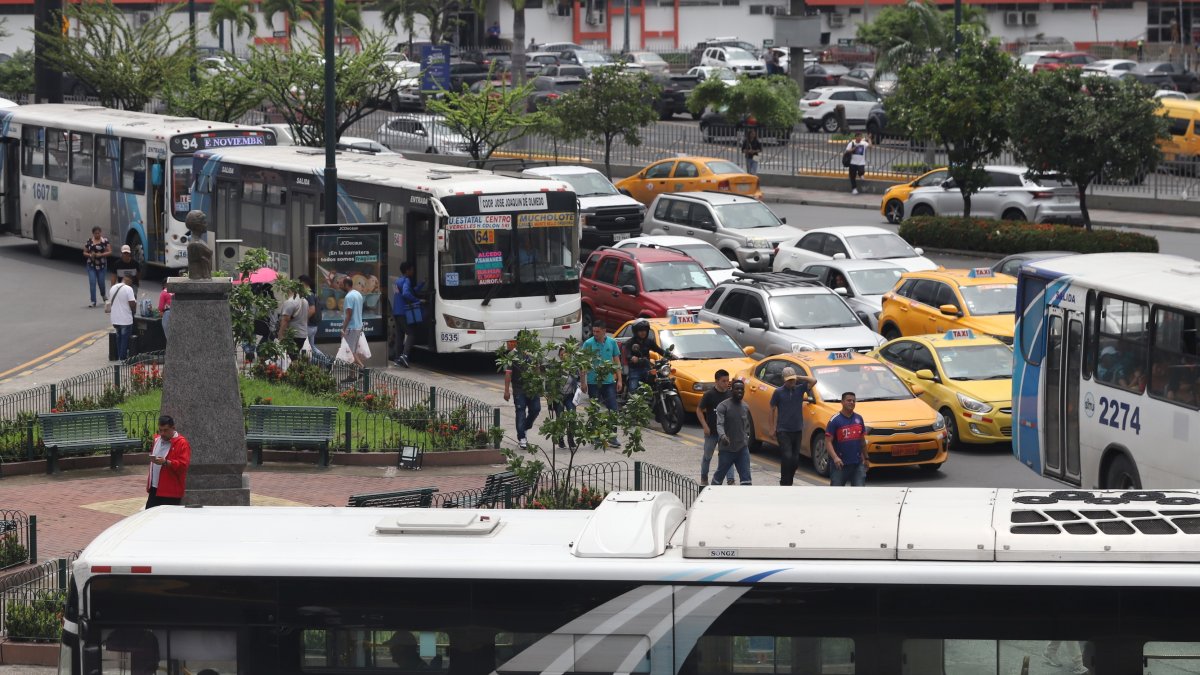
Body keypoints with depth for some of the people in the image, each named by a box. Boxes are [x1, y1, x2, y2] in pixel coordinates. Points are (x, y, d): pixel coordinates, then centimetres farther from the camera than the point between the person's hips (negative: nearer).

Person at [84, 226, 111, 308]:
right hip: (91, 265, 1)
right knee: (92, 282, -8)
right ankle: (93, 301, -6)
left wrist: (101, 254, -19)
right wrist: (90, 255, -11)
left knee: (101, 282, 7)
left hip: (102, 265, -1)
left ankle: (103, 295, 40)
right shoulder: (89, 241, 4)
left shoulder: (105, 241, -2)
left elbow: (109, 252, -4)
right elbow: (84, 252, 10)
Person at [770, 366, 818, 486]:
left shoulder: (800, 389, 5)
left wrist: (799, 377, -6)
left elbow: (813, 381, -4)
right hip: (783, 430, -4)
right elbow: (773, 410, 3)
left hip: (797, 430, 4)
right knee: (787, 457, -13)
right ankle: (785, 483, -5)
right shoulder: (779, 392, -2)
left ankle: (788, 482, 20)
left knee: (795, 459, 7)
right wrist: (773, 428, 0)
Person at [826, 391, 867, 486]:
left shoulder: (858, 418, 8)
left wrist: (865, 458, 20)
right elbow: (828, 441, -13)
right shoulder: (835, 420, -8)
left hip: (857, 463, 4)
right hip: (840, 464, -4)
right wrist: (835, 457, -27)